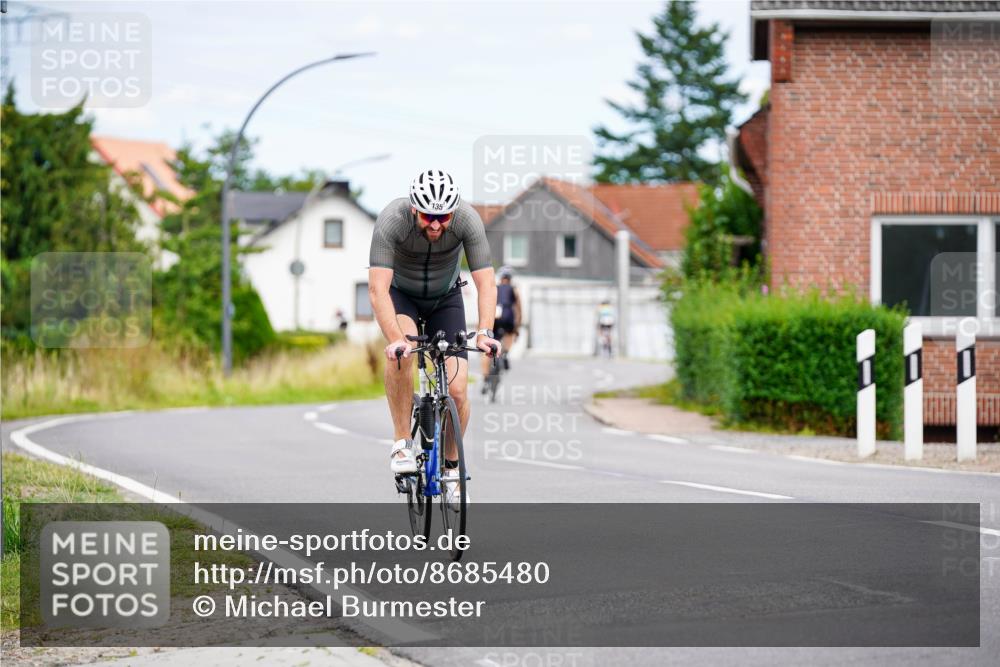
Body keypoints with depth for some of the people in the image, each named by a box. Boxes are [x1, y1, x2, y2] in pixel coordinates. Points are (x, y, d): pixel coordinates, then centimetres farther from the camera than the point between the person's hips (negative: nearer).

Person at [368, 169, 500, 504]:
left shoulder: (468, 220, -29)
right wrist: (395, 339, -54)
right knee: (402, 351, -35)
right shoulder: (392, 220, -34)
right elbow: (378, 289, -40)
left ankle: (451, 466, 14)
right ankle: (402, 444, -20)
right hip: (400, 294, -2)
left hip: (445, 297, 2)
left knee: (457, 390, -11)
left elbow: (486, 284, -30)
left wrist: (484, 332, -47)